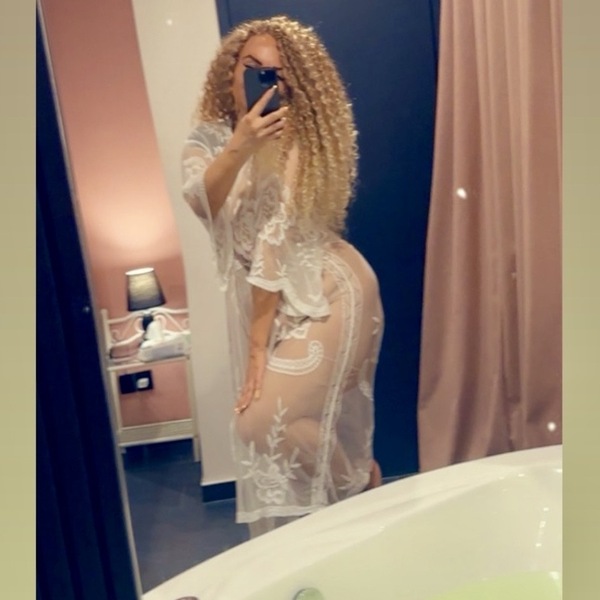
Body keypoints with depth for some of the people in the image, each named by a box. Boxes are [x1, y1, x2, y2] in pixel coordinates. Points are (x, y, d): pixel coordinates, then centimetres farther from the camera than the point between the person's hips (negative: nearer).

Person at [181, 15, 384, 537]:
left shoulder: (295, 137, -13)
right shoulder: (207, 137, 3)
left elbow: (277, 235, -19)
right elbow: (200, 205, -16)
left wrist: (258, 342, -20)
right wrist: (237, 147, -34)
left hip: (326, 291, -5)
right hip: (261, 298, 5)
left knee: (265, 420, -13)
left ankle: (365, 489, 14)